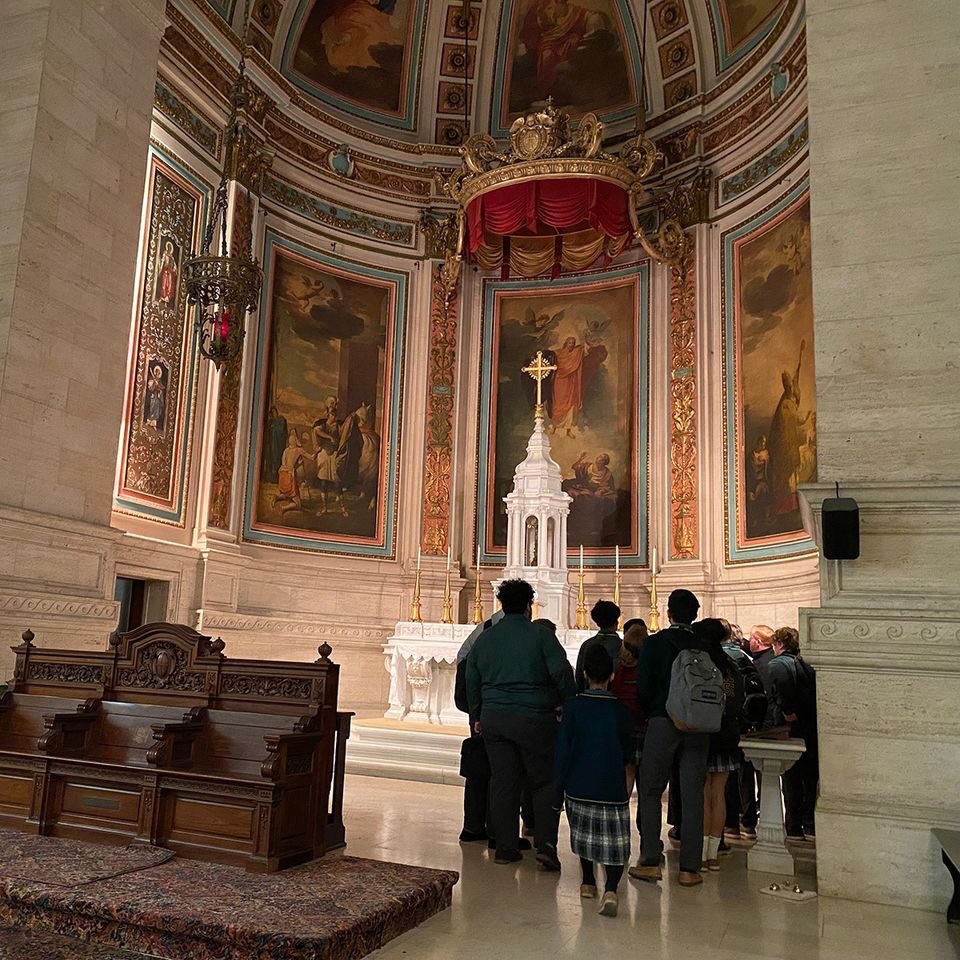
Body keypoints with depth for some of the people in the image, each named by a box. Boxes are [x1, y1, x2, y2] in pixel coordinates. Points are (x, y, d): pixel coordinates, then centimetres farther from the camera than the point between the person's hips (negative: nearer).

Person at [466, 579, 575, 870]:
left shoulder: (485, 638, 9)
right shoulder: (540, 635, -6)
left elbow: (472, 682, 15)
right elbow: (562, 672, -13)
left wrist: (478, 716, 24)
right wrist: (568, 704, 2)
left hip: (494, 718, 4)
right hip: (535, 718, -4)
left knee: (502, 783, 10)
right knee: (544, 782, 6)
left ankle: (506, 846, 13)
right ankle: (545, 843, -3)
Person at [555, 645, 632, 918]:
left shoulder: (574, 706, -5)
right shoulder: (621, 711, 0)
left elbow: (563, 748, -4)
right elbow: (626, 752, 11)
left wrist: (560, 783, 4)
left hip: (579, 785, 0)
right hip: (613, 788, 0)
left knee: (584, 833, 20)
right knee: (614, 841, 2)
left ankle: (588, 883, 29)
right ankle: (610, 889, -18)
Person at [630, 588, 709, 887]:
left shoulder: (654, 644, -5)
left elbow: (643, 688, -7)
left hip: (662, 724, -2)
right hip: (697, 727, 3)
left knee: (650, 792, 9)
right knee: (693, 797, 7)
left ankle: (650, 862, 6)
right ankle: (689, 868, 9)